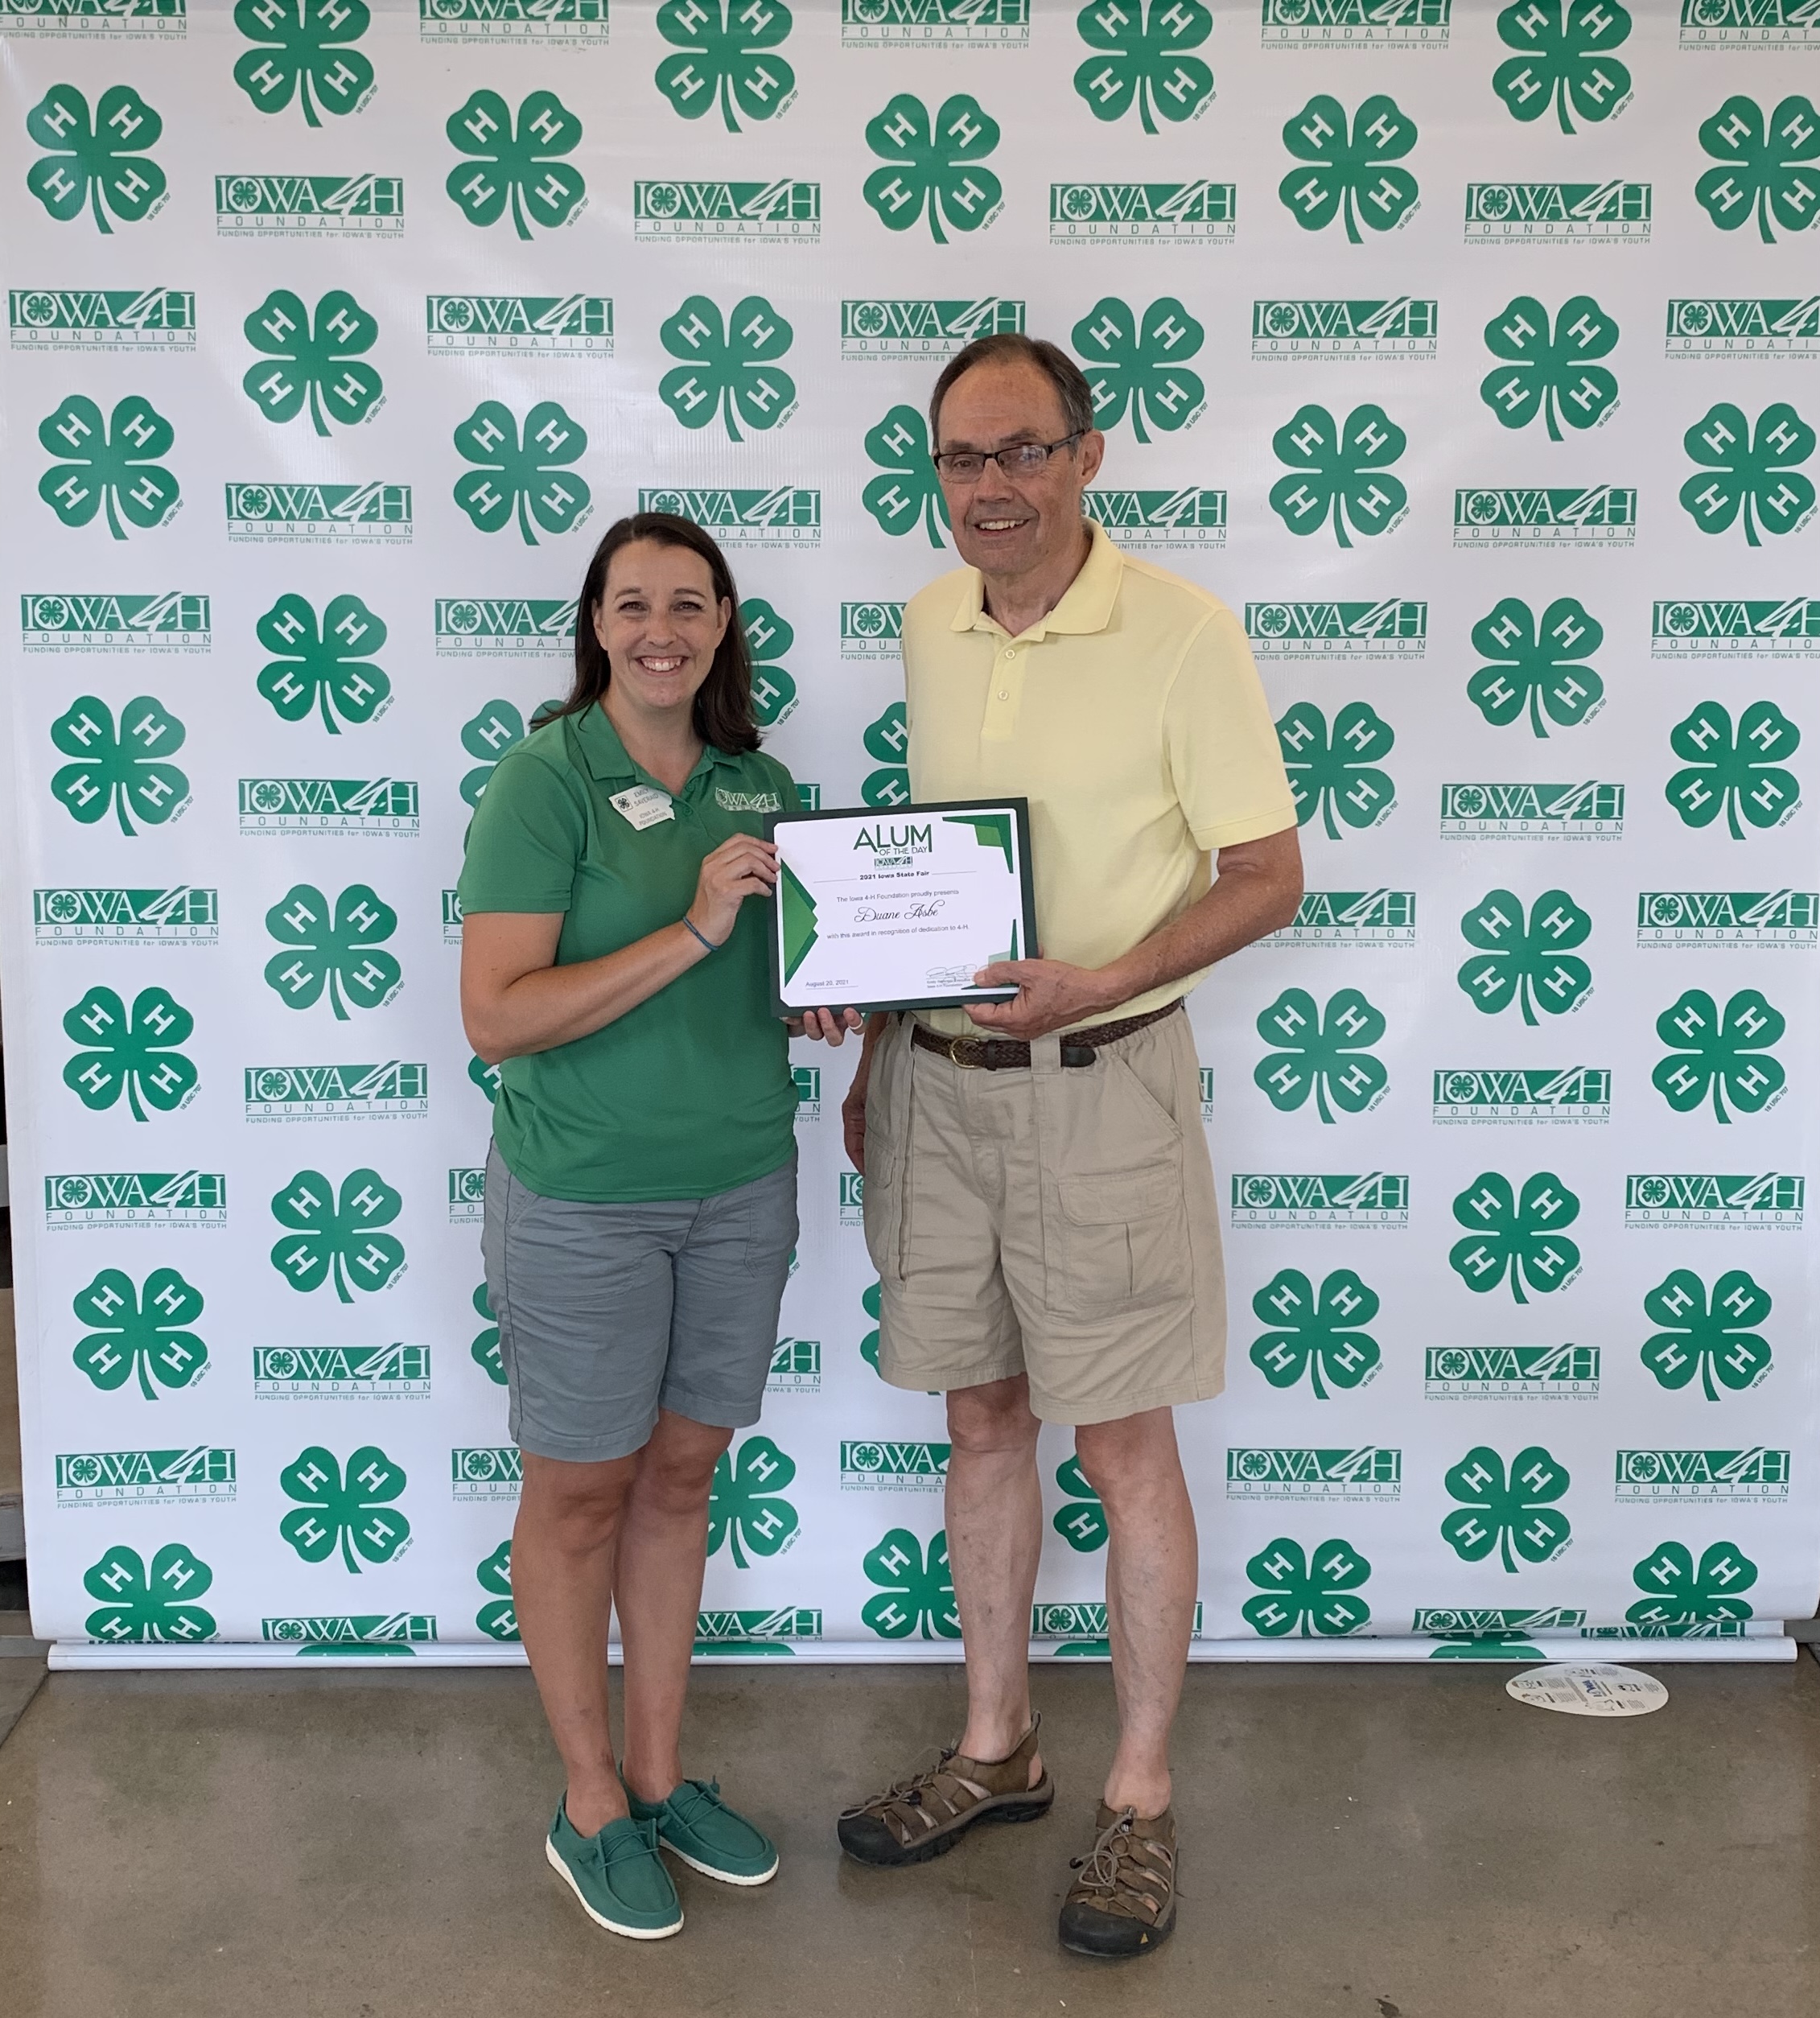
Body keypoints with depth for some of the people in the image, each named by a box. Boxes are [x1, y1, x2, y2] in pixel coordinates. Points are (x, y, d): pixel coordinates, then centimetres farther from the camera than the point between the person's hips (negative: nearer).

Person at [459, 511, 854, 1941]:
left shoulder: (761, 784, 6)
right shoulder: (545, 782, -12)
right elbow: (498, 1016, -20)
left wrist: (827, 993, -4)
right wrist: (692, 933, -25)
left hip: (742, 1188, 6)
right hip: (584, 1200, -5)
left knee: (679, 1477, 16)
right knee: (581, 1494, 9)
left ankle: (660, 1771, 33)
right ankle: (591, 1808, 26)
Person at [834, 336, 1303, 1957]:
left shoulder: (1183, 631, -11)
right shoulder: (928, 626, 8)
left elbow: (1268, 878, -9)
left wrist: (1090, 984, -23)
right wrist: (877, 1050, 15)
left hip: (1098, 1084, -5)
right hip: (935, 1079, 6)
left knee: (1124, 1445, 5)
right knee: (982, 1423, 15)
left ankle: (1141, 1799, 23)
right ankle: (997, 1748, 34)